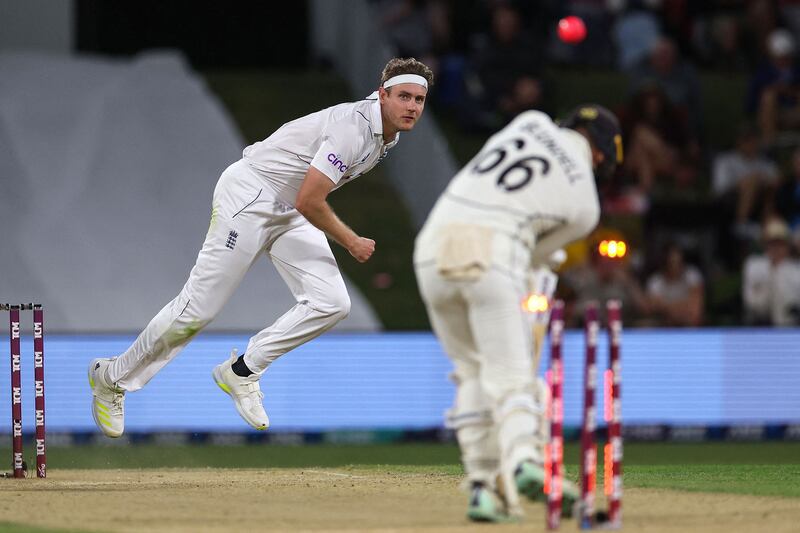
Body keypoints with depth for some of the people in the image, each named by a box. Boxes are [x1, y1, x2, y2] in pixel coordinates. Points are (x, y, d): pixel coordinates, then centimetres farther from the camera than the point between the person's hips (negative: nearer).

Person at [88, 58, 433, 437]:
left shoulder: (386, 134, 5)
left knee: (331, 303, -9)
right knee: (198, 309, -7)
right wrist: (351, 243, -15)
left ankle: (241, 372, 1)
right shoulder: (353, 129, -26)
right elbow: (308, 201, -27)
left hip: (289, 216, 9)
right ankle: (112, 377, 10)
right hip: (249, 195, -9)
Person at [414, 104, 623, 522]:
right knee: (510, 374, -3)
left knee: (473, 372, 15)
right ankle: (523, 462, -32)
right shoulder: (584, 205, 10)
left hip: (434, 248, 4)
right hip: (492, 258, -4)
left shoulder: (534, 122, 18)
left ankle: (483, 486, 7)